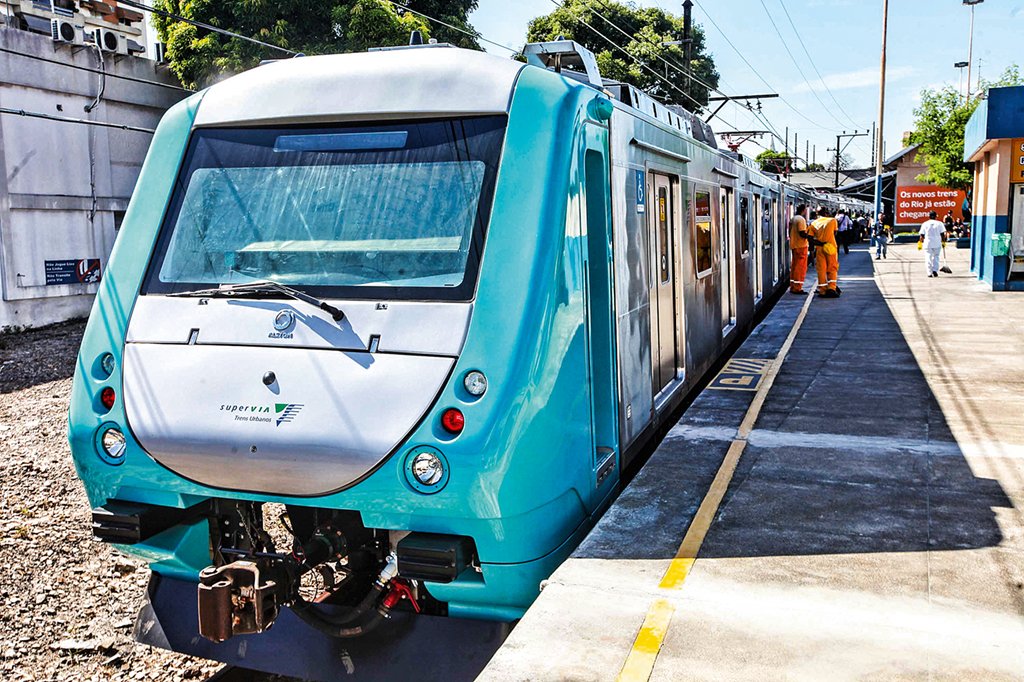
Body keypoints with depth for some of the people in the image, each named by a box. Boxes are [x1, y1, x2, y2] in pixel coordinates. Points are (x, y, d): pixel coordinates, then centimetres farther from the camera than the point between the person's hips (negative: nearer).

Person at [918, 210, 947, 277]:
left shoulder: (925, 224, 1)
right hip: (937, 244, 1)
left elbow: (921, 235, 0)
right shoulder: (939, 223, 2)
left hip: (927, 244, 0)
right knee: (936, 257, 14)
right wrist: (943, 242, 8)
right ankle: (935, 270, -1)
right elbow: (942, 234, 0)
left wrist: (920, 243, 6)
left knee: (928, 258, 3)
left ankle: (929, 273, -1)